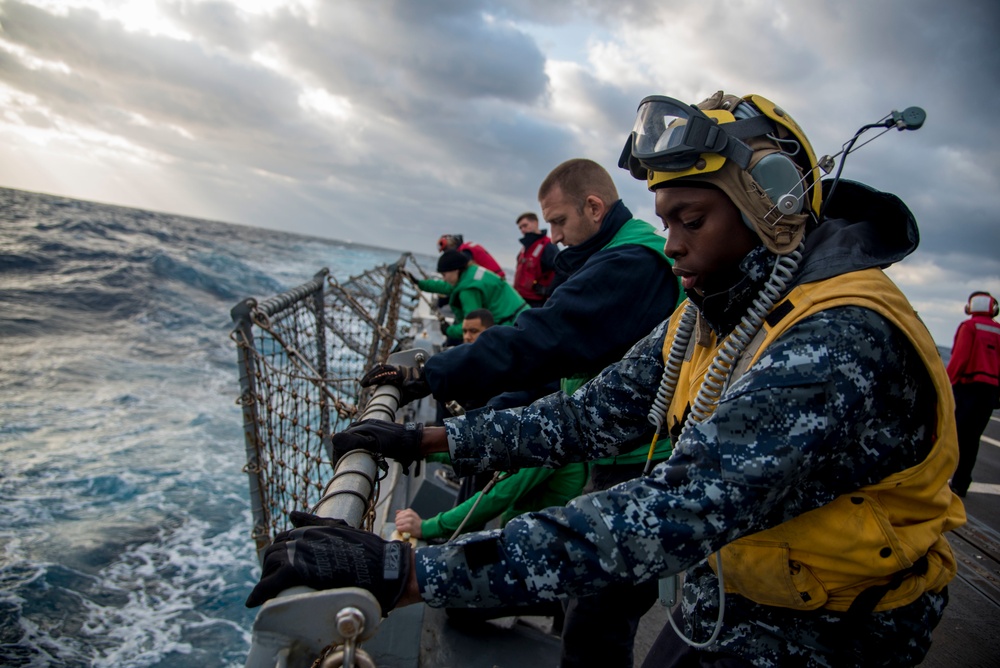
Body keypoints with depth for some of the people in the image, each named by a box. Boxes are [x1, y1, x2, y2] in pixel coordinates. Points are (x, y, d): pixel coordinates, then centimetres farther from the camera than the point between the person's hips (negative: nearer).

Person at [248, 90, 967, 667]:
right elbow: (591, 413, -4)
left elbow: (677, 512, -43)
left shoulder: (843, 343, -33)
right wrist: (426, 439, -11)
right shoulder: (707, 318, -3)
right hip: (726, 588, 6)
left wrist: (407, 573, -46)